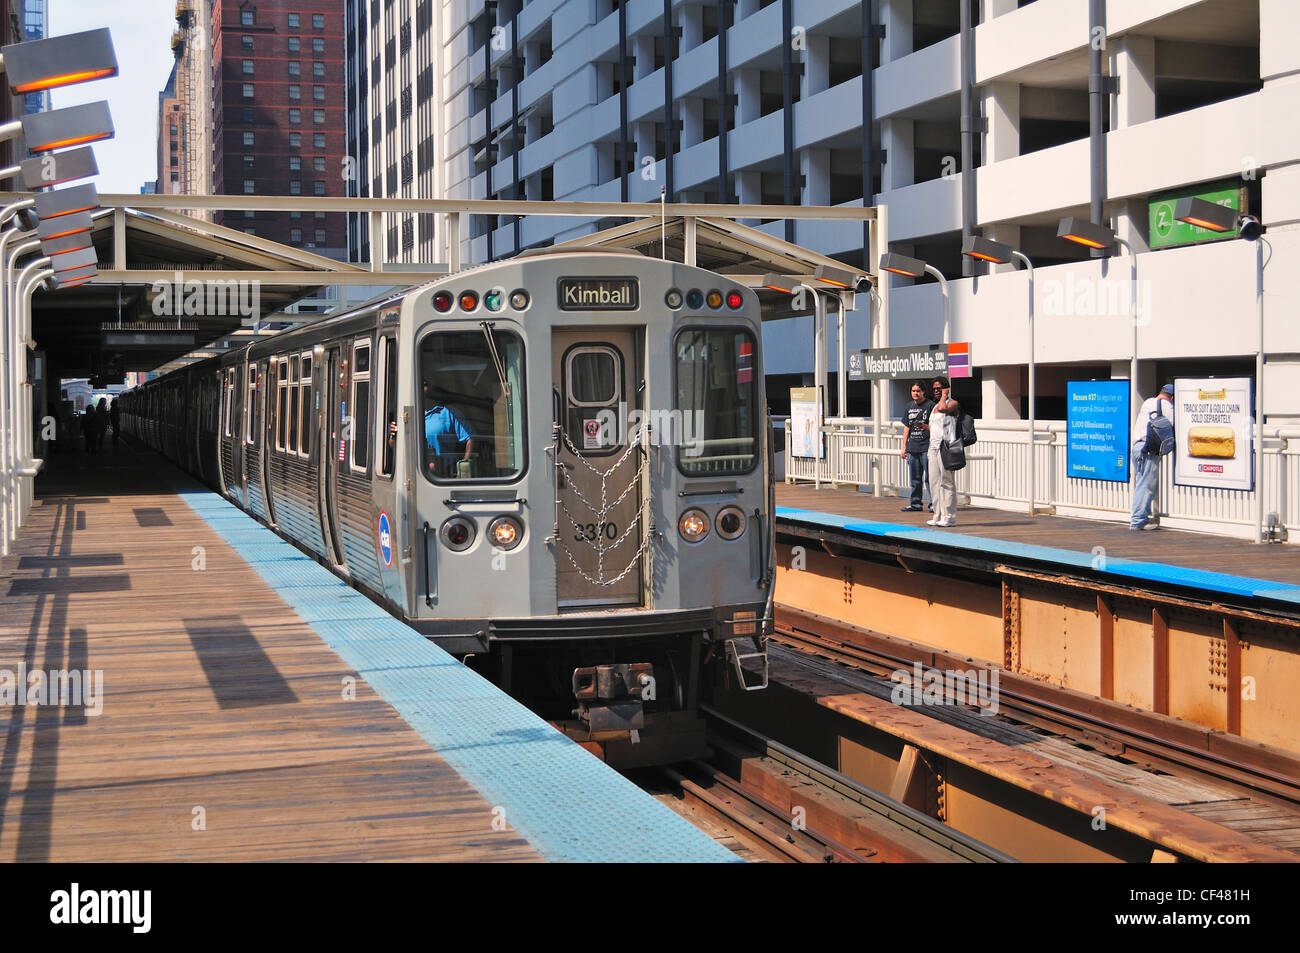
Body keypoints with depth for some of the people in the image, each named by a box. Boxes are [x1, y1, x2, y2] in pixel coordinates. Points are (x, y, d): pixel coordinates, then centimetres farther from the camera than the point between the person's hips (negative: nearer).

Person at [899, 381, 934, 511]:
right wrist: (904, 447, 16)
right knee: (915, 478, 11)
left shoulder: (930, 405, -4)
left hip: (926, 447, -6)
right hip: (912, 447, 6)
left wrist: (926, 427, -25)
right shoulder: (910, 407, 15)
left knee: (929, 478, -6)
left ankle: (934, 503, -1)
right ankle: (915, 504, 18)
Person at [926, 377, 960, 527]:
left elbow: (943, 408, -27)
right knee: (934, 483, 7)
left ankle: (949, 517, -7)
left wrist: (944, 395, -11)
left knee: (947, 482, -8)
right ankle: (938, 516, 12)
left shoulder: (953, 403, -3)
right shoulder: (934, 406, 23)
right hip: (934, 447, 9)